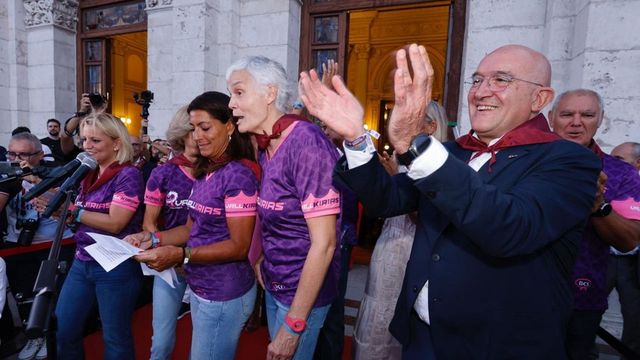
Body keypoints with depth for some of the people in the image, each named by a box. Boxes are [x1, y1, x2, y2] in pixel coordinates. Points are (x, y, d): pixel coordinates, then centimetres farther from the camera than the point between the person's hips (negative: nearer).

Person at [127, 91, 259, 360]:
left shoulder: (238, 175, -21)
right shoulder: (204, 172, 7)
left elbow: (239, 246, -21)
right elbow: (194, 228, 11)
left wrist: (180, 255, -26)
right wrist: (154, 239, -3)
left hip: (224, 296, -8)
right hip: (200, 289, 8)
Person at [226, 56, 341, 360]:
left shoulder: (307, 142, -24)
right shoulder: (266, 148, 3)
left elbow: (324, 243, -24)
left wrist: (293, 324, -20)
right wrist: (261, 257, 0)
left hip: (303, 292, -7)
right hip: (273, 284, 8)